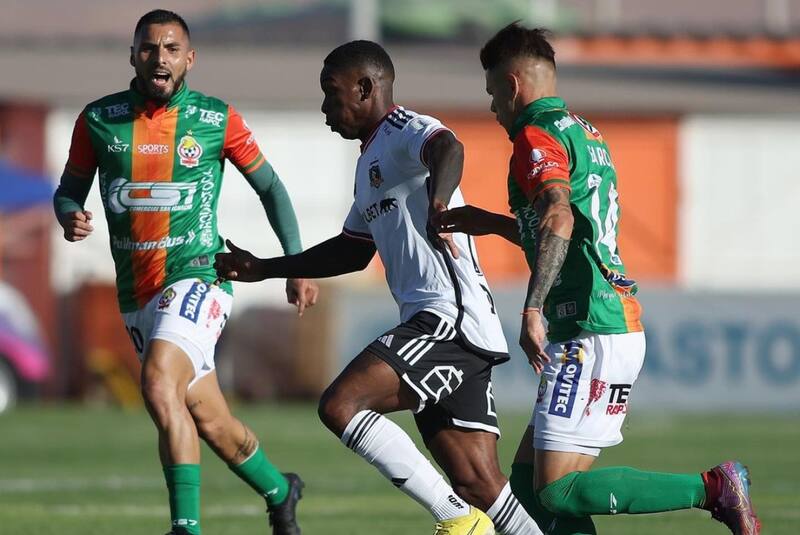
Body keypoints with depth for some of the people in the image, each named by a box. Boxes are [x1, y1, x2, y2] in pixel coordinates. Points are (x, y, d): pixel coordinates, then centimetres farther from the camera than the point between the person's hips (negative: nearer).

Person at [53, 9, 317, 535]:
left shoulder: (217, 120, -5)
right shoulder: (98, 119, 1)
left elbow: (270, 186, 7)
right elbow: (70, 190, 11)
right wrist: (70, 216, -13)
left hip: (197, 277, -4)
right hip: (136, 291, 4)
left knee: (160, 385, -28)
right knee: (209, 422, 10)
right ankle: (280, 492, 35)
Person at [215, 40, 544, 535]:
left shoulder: (405, 132, -5)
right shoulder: (371, 160, 25)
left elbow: (449, 148, -30)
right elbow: (353, 250, 38)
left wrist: (437, 203, -51)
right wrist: (266, 269, 38)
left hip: (451, 318, -10)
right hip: (437, 326, 10)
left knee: (340, 406, -19)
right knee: (479, 487, 1)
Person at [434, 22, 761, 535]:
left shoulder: (537, 136, -8)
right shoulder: (587, 134, 21)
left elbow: (558, 221, -27)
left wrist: (533, 309, -35)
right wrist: (492, 223, 36)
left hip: (591, 334, -10)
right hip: (622, 325, 10)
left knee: (559, 491, -11)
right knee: (528, 479, 10)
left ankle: (713, 488, -12)